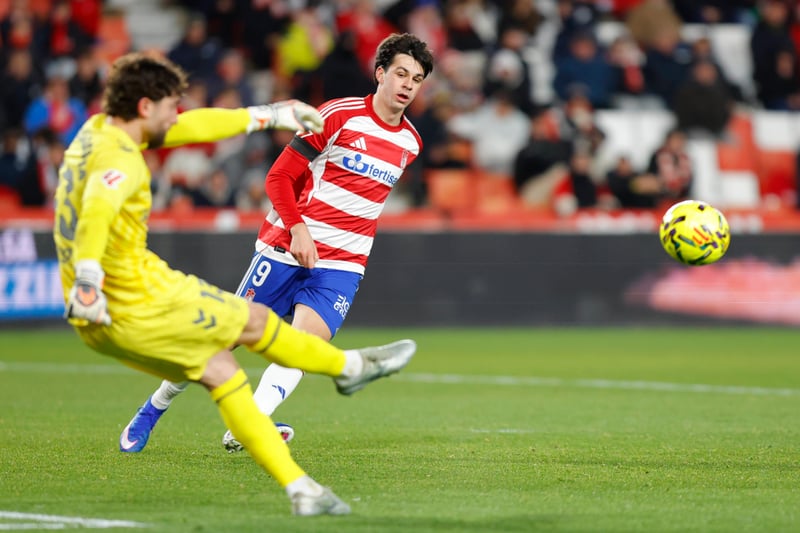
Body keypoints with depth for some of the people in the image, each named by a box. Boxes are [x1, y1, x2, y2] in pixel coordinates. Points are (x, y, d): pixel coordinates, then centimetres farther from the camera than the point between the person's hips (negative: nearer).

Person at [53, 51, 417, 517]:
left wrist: (265, 116, 29)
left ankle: (299, 488, 12)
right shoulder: (120, 159, -20)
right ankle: (348, 367, 36)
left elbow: (190, 128, 21)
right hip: (140, 303, -10)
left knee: (218, 369, 13)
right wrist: (88, 276, -53)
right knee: (255, 320, 11)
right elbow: (98, 204, -43)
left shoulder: (97, 131, 10)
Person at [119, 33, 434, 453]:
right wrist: (297, 229, -19)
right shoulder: (338, 116, -8)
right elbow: (279, 176, -7)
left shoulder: (410, 142, 8)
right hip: (285, 249, -3)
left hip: (341, 266, 3)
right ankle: (152, 410, 21)